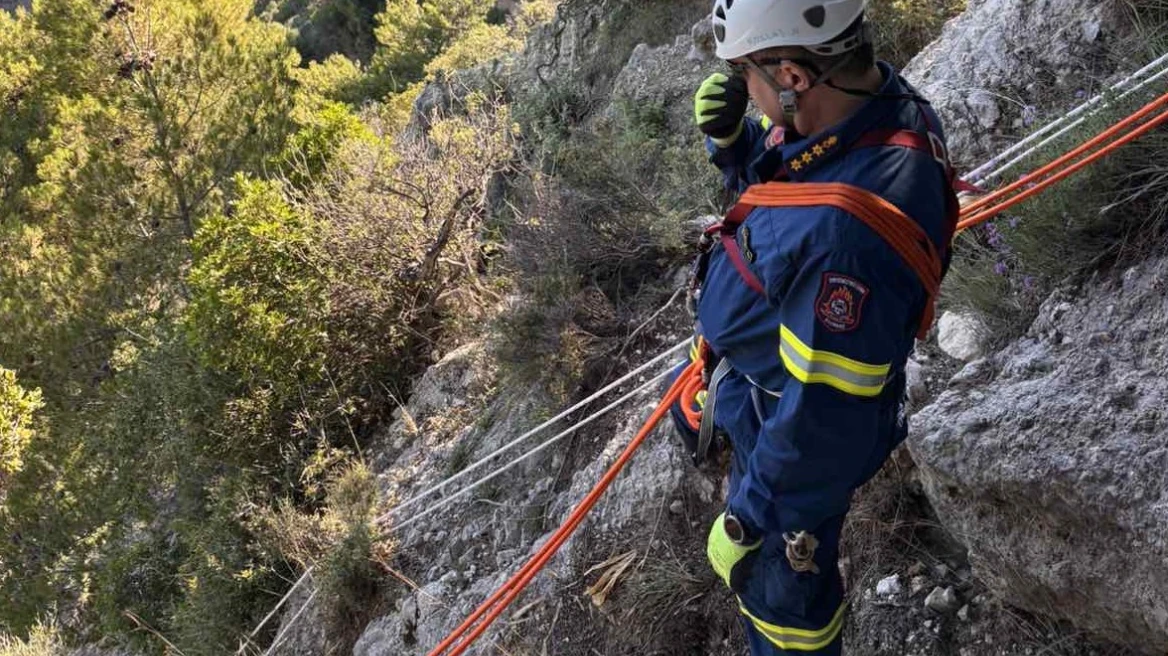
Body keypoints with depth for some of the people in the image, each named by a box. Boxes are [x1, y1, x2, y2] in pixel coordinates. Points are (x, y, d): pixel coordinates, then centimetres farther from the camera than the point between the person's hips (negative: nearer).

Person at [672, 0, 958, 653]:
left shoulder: (851, 231, -45)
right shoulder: (871, 94, -16)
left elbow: (820, 411, -35)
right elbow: (768, 177, 5)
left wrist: (758, 521, -21)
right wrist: (732, 137, -17)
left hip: (796, 422, -9)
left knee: (780, 592, 13)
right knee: (692, 409, 39)